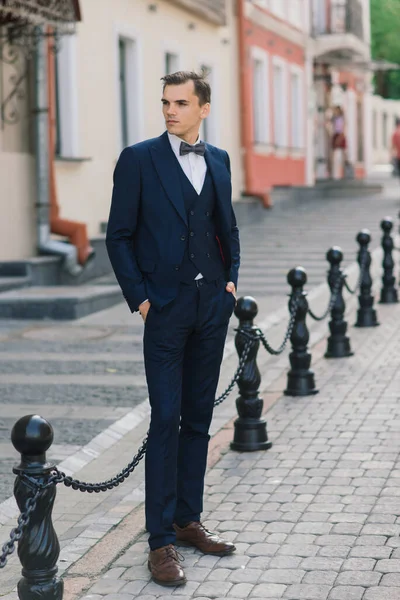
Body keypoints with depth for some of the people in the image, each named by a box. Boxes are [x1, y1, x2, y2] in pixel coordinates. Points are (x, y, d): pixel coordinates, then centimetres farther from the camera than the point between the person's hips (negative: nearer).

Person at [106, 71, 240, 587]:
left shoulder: (218, 160, 11)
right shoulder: (139, 159, -3)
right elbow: (119, 235, -3)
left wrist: (231, 277, 9)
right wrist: (139, 298, -8)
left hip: (213, 304, 5)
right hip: (166, 307, -5)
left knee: (198, 418, 10)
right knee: (166, 420, -6)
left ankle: (188, 520, 21)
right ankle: (161, 540, -1)